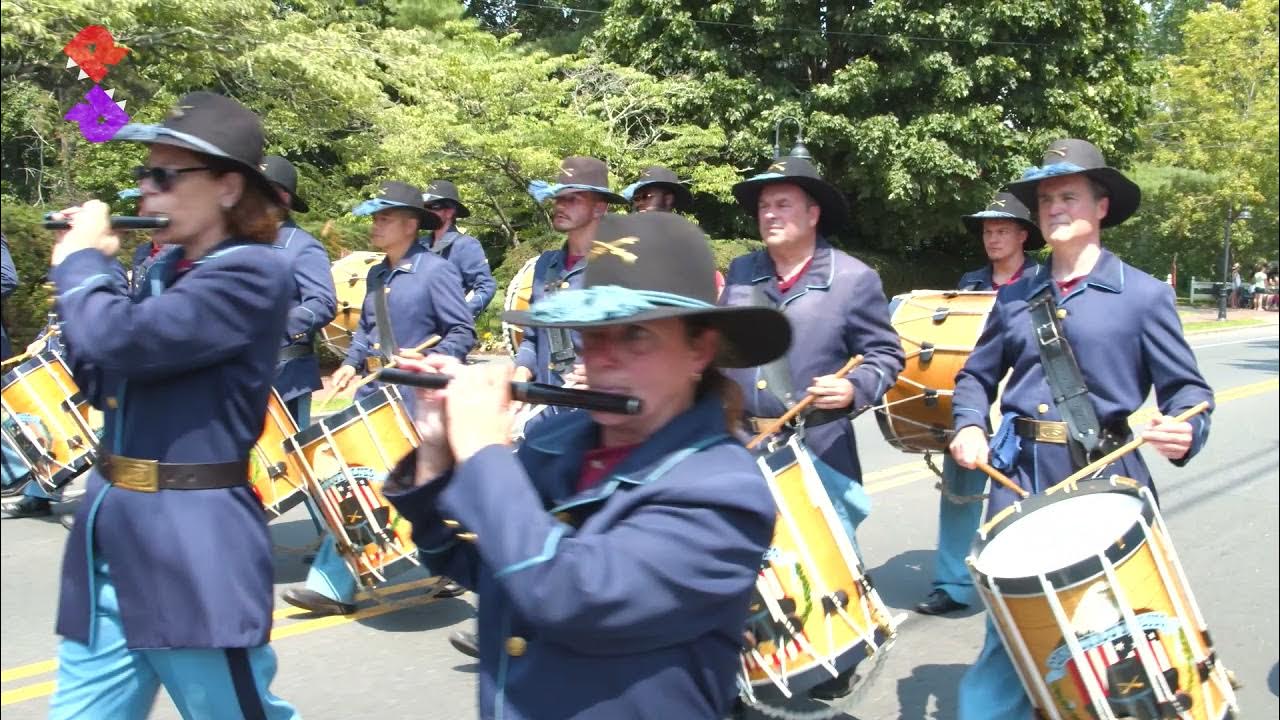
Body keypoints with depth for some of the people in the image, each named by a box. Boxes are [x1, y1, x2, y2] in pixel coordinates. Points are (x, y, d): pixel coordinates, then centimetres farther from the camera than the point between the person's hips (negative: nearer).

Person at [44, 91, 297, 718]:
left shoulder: (249, 273, -16)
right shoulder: (167, 266, 11)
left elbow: (121, 340, -27)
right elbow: (100, 380, 16)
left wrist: (81, 260, -7)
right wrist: (84, 266, 5)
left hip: (194, 548, -8)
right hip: (112, 539, 8)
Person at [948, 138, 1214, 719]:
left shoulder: (1144, 294, 1)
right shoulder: (1015, 297, 11)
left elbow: (1186, 388, 0)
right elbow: (976, 376, 18)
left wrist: (1185, 432, -22)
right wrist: (969, 426, -2)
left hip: (1106, 480, -2)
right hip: (1020, 477, 2)